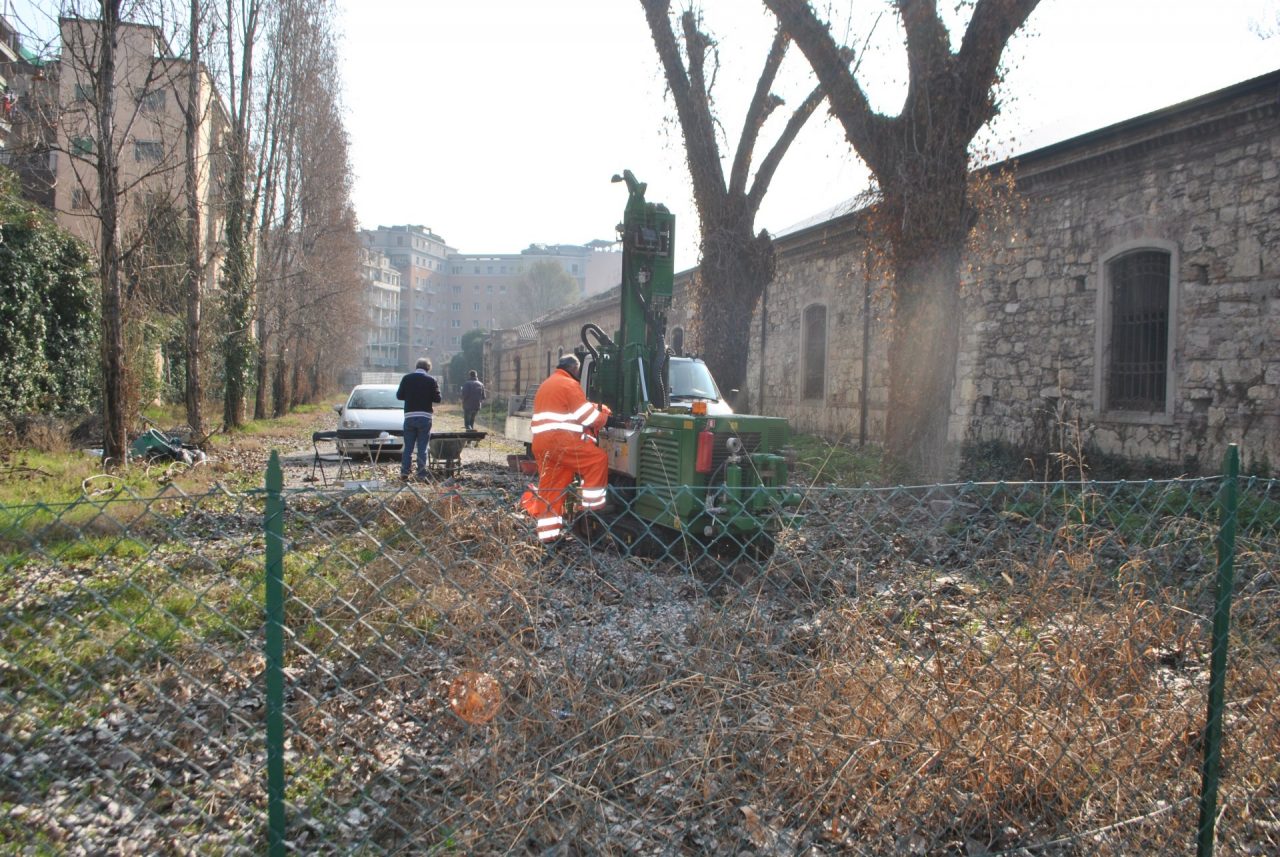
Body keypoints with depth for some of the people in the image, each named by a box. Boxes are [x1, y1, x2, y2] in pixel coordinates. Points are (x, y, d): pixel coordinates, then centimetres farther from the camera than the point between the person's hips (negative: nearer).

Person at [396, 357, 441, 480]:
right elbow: (437, 398, -6)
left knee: (408, 447, 10)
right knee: (422, 448, 3)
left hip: (409, 416, 2)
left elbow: (399, 395, 4)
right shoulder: (431, 380, -5)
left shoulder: (406, 378, 2)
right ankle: (422, 474, 1)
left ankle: (404, 472, 6)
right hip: (425, 416, -2)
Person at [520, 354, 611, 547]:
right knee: (598, 460, -4)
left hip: (541, 443, 9)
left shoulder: (546, 385, 28)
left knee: (550, 488, 9)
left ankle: (547, 535, 10)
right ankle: (592, 509, -4)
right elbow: (588, 417, -5)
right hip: (560, 441, -9)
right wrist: (603, 412, 13)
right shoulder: (569, 384, -3)